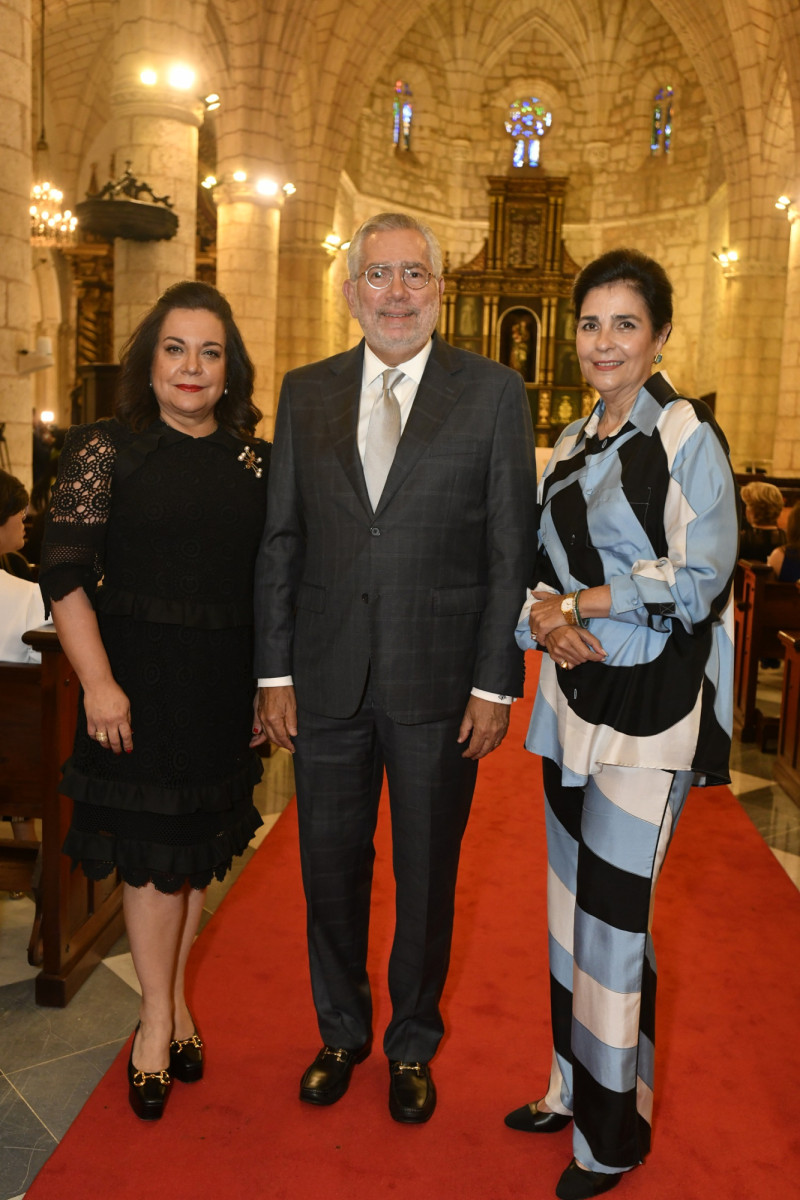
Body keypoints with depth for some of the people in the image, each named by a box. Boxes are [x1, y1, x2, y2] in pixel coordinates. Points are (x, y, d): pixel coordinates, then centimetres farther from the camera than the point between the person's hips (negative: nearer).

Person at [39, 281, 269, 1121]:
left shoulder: (252, 462, 6)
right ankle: (160, 1015, 27)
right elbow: (65, 575, -10)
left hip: (226, 686, 4)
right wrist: (98, 684, -17)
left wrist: (270, 685, 6)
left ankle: (171, 998, 36)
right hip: (141, 680, -3)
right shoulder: (106, 449, -5)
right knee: (152, 847, 6)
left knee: (200, 845, 15)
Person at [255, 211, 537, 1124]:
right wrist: (274, 672, 2)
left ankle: (412, 1044, 38)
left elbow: (512, 550, -3)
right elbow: (280, 541, 6)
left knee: (427, 876, 13)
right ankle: (342, 1031, 40)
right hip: (327, 679, 3)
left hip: (440, 681, -2)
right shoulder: (305, 392, 7)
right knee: (330, 869, 15)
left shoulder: (494, 393, -1)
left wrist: (496, 683, -8)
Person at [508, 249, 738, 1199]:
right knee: (571, 904, 16)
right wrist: (545, 617, -9)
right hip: (574, 699, 7)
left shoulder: (687, 437, -9)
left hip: (647, 708, -7)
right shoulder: (571, 446, 12)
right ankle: (573, 1087, 35)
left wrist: (575, 604, -11)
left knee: (612, 917, 1)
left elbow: (698, 580, -15)